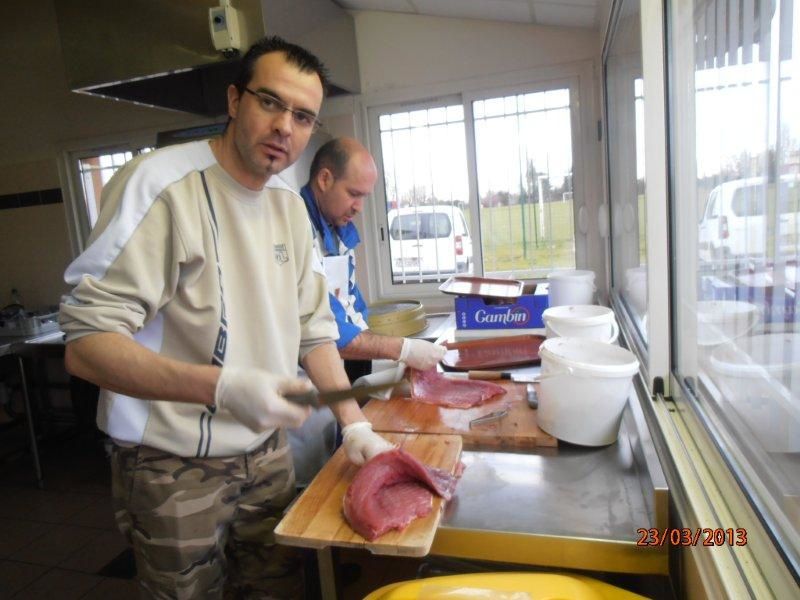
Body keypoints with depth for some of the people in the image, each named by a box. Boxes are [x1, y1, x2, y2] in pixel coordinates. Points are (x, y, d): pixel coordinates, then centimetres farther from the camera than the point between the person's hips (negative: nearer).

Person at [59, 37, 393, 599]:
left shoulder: (290, 204, 4)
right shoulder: (161, 184, -19)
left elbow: (314, 330, 6)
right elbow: (86, 345, -22)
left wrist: (354, 423, 0)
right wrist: (222, 387, -34)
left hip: (267, 453, 6)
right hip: (173, 468, -5)